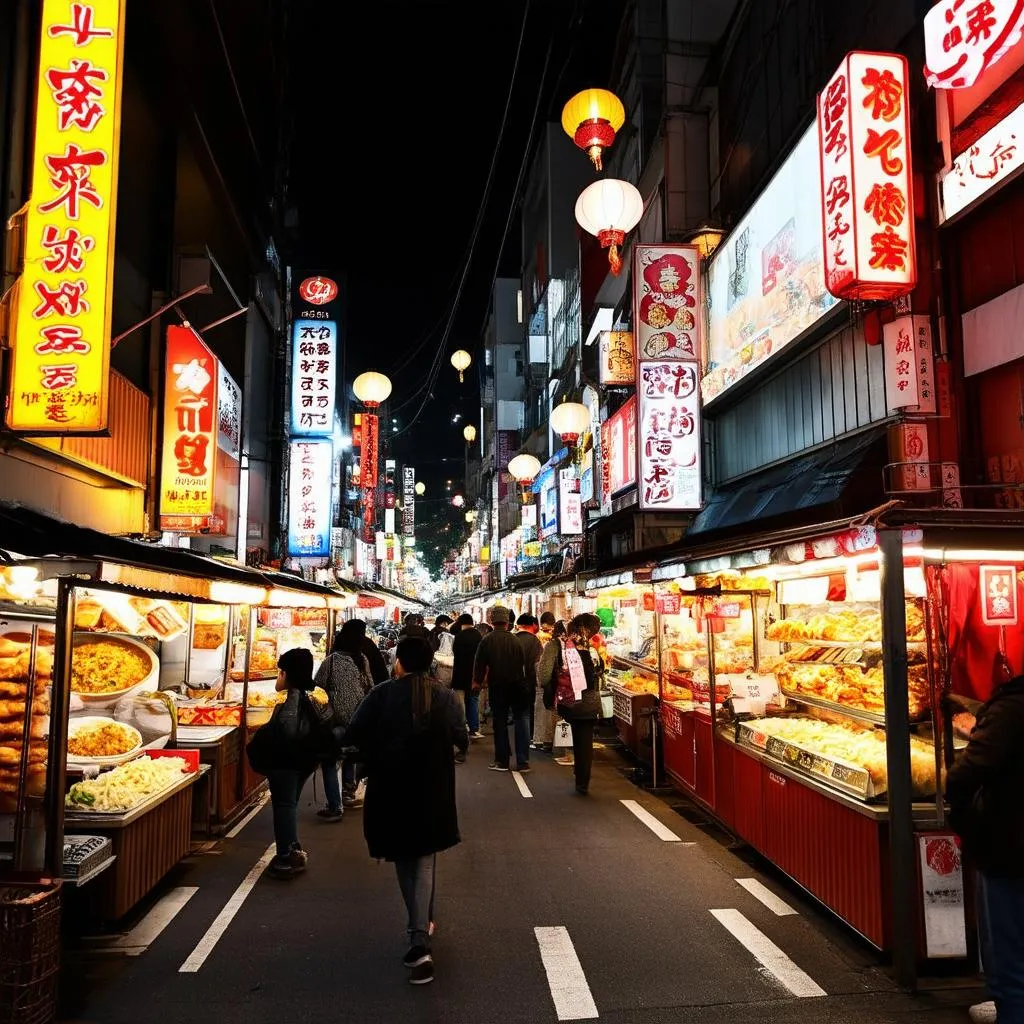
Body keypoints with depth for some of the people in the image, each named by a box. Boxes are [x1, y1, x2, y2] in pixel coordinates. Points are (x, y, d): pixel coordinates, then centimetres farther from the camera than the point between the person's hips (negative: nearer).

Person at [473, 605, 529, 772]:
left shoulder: (486, 640, -9)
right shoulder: (514, 639, -4)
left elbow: (480, 664, -8)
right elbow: (523, 662, 0)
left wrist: (478, 681, 7)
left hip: (497, 687, -1)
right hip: (517, 685, 1)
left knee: (500, 723, 9)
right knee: (521, 720, 8)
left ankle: (502, 761, 13)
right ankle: (523, 761, 4)